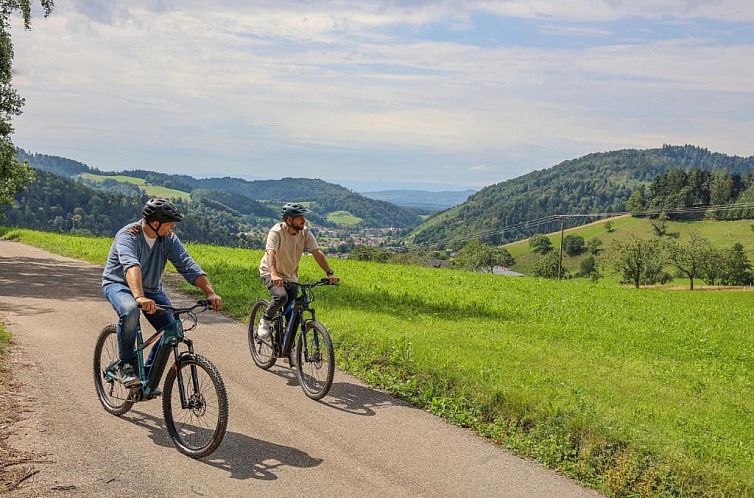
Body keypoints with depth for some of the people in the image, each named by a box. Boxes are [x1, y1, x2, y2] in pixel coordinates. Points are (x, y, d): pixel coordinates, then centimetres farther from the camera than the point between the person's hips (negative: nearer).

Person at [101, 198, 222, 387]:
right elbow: (131, 266, -45)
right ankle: (125, 365, -17)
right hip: (118, 284, -5)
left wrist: (210, 293, -30)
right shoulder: (128, 236, -26)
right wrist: (139, 297, -62)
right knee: (130, 310, -38)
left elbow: (188, 265, -16)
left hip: (150, 288, 5)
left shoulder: (168, 239, -10)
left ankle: (148, 374, 7)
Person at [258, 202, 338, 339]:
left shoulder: (305, 232, -11)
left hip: (291, 276, 5)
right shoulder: (277, 231, -24)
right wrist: (274, 274, -55)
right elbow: (270, 253, -38)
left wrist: (329, 273, -28)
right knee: (281, 296, -32)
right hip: (270, 273, -5)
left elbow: (317, 253, -16)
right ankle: (265, 321, -6)